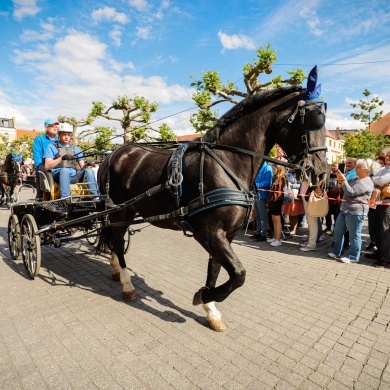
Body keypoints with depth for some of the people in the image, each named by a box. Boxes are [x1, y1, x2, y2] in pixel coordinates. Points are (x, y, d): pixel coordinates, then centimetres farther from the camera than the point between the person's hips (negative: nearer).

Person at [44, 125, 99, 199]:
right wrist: (62, 158, -15)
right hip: (58, 175, -3)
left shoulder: (75, 149, 23)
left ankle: (96, 198, -33)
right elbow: (47, 166, -2)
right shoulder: (51, 147, 11)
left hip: (74, 175, 3)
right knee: (64, 170, -37)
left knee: (88, 171, -25)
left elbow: (82, 166, 14)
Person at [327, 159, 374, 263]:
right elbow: (344, 190, 19)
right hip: (344, 209, 9)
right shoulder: (355, 179, 15)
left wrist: (343, 180, -16)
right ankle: (336, 252, 25)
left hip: (355, 211, -9)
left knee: (354, 235, 1)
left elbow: (351, 192, -22)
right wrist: (340, 181, 1)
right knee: (338, 231, 14)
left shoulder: (366, 182, -13)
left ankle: (353, 257, 12)